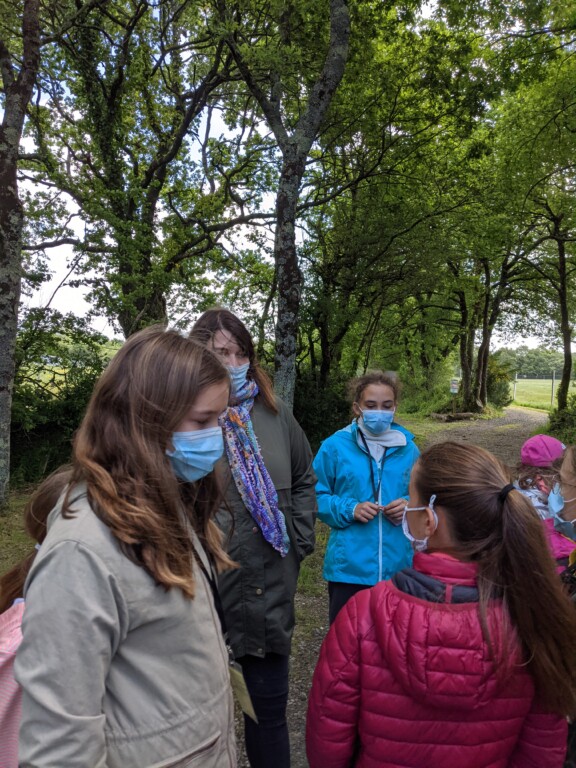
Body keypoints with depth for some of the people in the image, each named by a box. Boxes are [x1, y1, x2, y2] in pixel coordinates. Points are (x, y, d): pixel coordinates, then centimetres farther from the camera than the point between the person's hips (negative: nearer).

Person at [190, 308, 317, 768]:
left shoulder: (274, 415, 3)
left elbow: (304, 480, 16)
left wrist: (299, 539, 9)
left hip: (272, 589, 4)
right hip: (206, 587, -3)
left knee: (269, 706, 21)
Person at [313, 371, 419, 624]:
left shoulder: (408, 448, 3)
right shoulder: (335, 446, -7)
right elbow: (317, 496, -2)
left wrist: (409, 506, -9)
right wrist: (349, 510, -17)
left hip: (398, 565, 3)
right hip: (349, 566, -2)